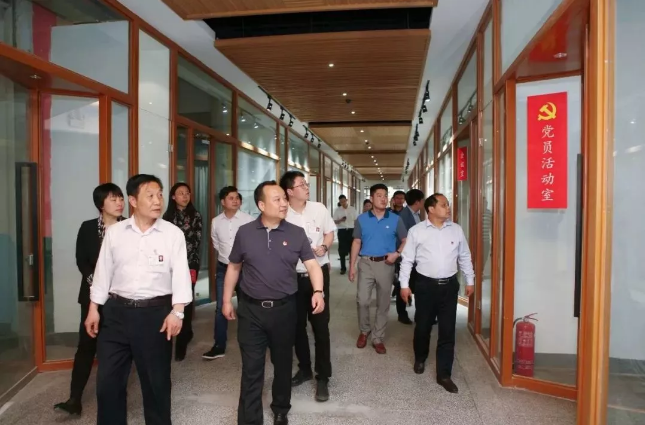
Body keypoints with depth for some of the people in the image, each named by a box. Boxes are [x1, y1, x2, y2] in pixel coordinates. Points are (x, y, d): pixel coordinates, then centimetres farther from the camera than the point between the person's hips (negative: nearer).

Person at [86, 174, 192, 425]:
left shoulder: (173, 234, -5)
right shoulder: (114, 232, 3)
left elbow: (180, 274, -8)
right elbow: (103, 271, 8)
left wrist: (177, 311, -16)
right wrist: (94, 309, 7)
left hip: (156, 312, -2)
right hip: (116, 311, 2)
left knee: (156, 379, 12)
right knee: (108, 379, 11)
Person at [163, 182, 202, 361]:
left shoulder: (196, 216, 2)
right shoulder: (168, 216, 8)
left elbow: (197, 242, -3)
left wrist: (191, 267, -9)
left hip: (190, 264, -2)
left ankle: (181, 344, 2)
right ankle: (187, 333, 29)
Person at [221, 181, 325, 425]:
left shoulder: (296, 234, -3)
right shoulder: (245, 233, -1)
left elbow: (312, 265, -5)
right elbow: (233, 268, 8)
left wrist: (318, 291, -22)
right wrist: (227, 300, 8)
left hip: (284, 308, 1)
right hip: (251, 309, -1)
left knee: (283, 364, 18)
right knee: (251, 369, 5)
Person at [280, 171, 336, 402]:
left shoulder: (319, 208, -3)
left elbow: (330, 233, 7)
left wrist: (324, 247, -10)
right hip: (293, 276, 0)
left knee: (320, 325, 3)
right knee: (297, 325, 13)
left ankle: (323, 377, 15)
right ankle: (304, 369, 34)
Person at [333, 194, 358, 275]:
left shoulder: (352, 209, 4)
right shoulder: (337, 210, 3)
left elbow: (356, 220, 7)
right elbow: (335, 221, 2)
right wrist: (340, 220, -19)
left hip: (351, 230, 0)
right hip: (342, 231, 0)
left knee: (352, 248, 3)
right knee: (342, 249, 1)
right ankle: (343, 268, 9)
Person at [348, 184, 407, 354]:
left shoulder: (395, 220, -1)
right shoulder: (362, 219, 1)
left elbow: (406, 241, 6)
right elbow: (356, 242, 4)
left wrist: (397, 253, -12)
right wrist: (352, 265, 0)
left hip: (385, 264, 0)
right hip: (366, 263, 0)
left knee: (383, 304, 8)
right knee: (362, 300, -1)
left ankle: (378, 338, 22)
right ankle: (364, 330, 25)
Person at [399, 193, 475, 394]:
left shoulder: (456, 230, 3)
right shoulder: (416, 231, -5)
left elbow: (464, 257, 12)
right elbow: (407, 259, -3)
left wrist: (470, 280, 13)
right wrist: (404, 284, -5)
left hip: (449, 285, 2)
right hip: (426, 285, -2)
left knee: (447, 331, 4)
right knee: (423, 326, 13)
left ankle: (444, 374, 15)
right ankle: (420, 358, 40)